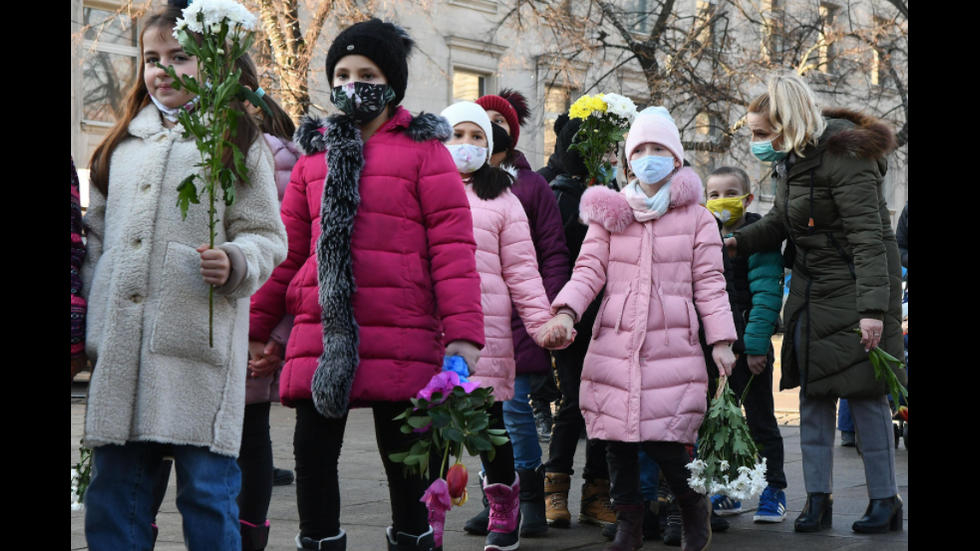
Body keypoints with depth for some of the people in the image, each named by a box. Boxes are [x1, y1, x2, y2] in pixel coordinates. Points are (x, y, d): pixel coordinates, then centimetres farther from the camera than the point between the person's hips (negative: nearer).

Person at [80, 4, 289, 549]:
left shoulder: (238, 142, 6)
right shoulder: (123, 142, 20)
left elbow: (268, 237, 3)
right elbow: (97, 237, 23)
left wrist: (234, 263, -18)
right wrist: (88, 327, 17)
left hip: (199, 345, -4)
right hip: (121, 346, 4)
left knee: (207, 486, -3)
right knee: (115, 485, 6)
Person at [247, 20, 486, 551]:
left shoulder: (423, 149, 3)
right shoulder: (314, 155, 17)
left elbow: (452, 245, -4)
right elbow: (289, 249, 18)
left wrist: (463, 333, -13)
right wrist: (250, 326, 12)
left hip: (401, 339, -4)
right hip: (321, 337, 4)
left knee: (404, 459, 4)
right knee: (313, 453, 6)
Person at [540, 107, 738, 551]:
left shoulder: (696, 217, 8)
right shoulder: (610, 213, 11)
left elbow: (709, 282, 4)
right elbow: (589, 269, 3)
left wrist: (720, 340, -4)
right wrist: (566, 311, -14)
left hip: (672, 345, -2)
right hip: (615, 343, 2)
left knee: (663, 439, -9)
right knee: (618, 438, 4)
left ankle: (695, 509, 18)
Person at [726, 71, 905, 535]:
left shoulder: (843, 157, -19)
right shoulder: (790, 162, 8)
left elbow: (868, 237, -23)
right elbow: (780, 223, 21)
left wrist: (873, 309, -28)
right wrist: (737, 243, 3)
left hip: (854, 288, -8)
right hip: (812, 289, 8)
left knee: (864, 392, -3)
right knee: (813, 392, 7)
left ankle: (885, 499, 9)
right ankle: (818, 498, 13)